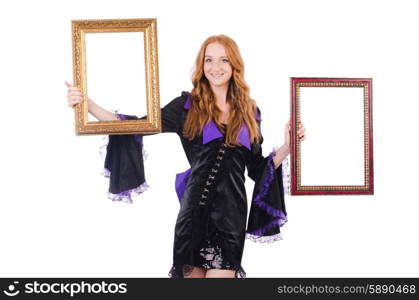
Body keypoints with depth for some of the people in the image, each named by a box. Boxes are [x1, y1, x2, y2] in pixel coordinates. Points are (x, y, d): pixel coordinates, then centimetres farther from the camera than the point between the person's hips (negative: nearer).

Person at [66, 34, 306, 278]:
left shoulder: (250, 112, 10)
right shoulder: (188, 106, 3)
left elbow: (257, 169, 16)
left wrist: (287, 148, 2)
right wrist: (87, 104, -12)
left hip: (232, 212, 1)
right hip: (195, 209, -1)